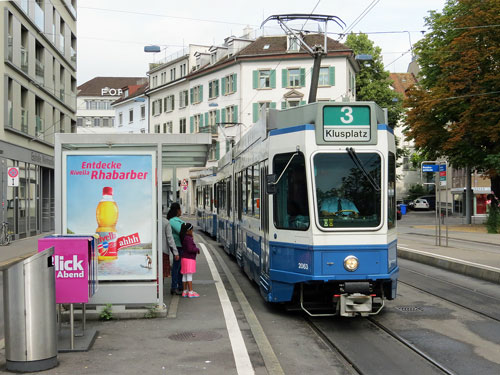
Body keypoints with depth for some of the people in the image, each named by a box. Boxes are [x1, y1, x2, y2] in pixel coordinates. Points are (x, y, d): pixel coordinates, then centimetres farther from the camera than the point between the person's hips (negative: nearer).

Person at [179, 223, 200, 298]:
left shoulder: (185, 238, 11)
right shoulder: (188, 238, -18)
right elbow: (190, 249, -23)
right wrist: (197, 249, -9)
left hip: (185, 258, 10)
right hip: (188, 259, -10)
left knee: (185, 275, 10)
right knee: (189, 275, -8)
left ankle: (185, 291, 14)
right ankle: (191, 292, -7)